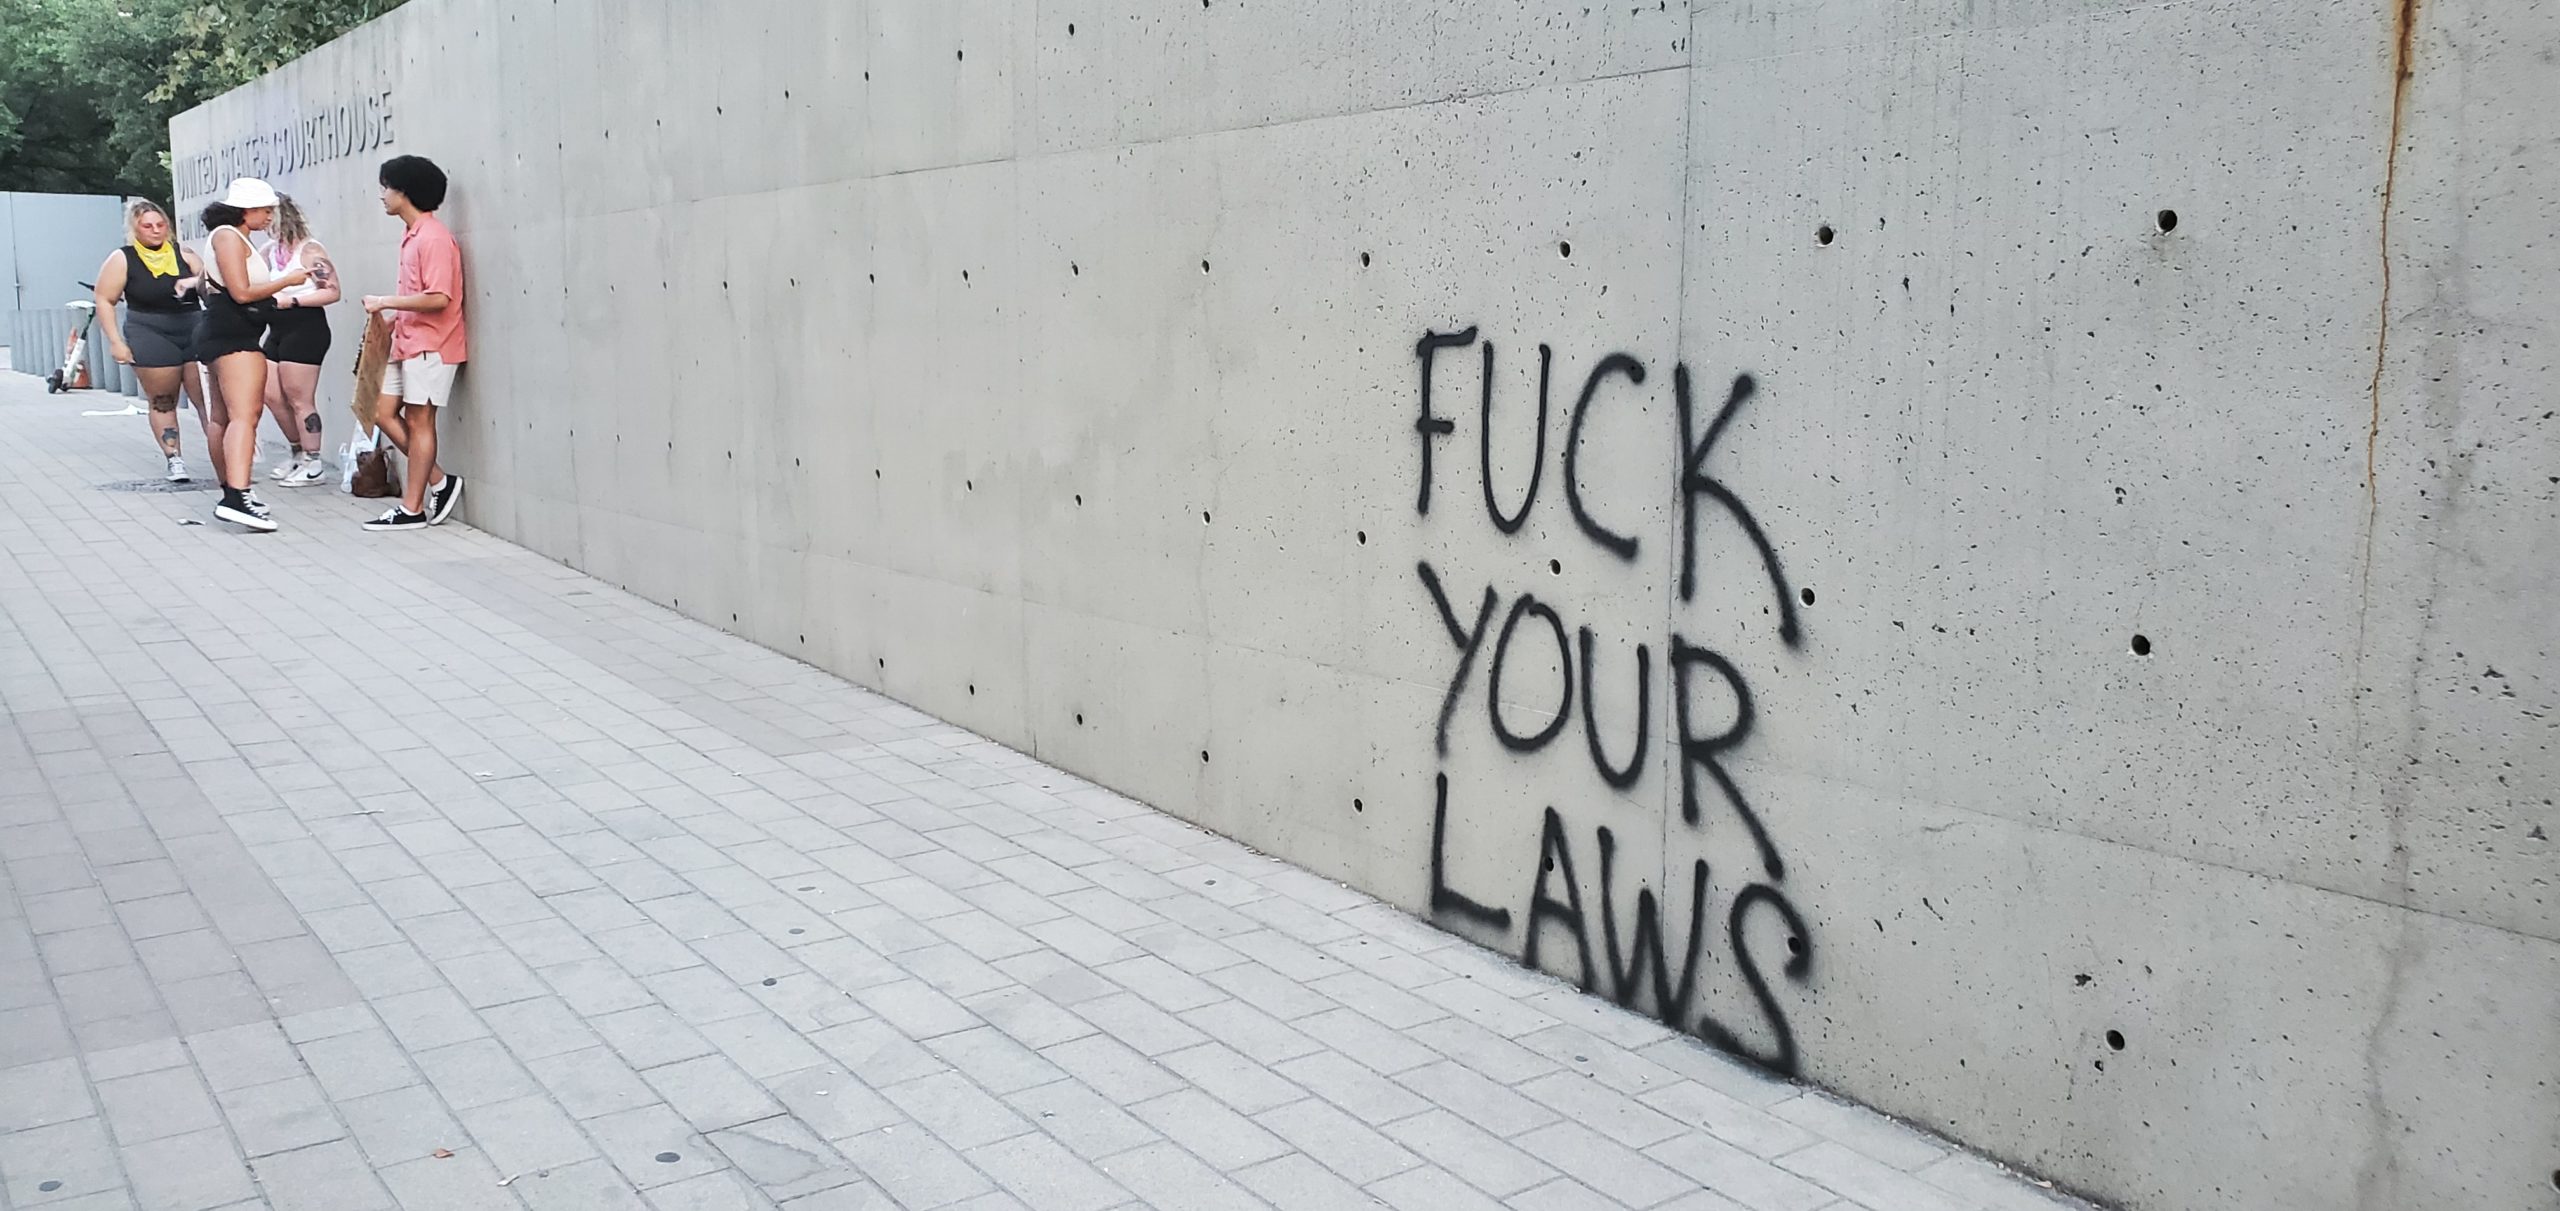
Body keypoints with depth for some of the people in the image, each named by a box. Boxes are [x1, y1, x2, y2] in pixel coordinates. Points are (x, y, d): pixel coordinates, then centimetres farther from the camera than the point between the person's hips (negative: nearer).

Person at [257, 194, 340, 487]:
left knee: (299, 399, -4)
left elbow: (332, 291, -16)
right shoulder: (271, 250, 12)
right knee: (272, 396, 10)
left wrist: (290, 301, -19)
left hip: (305, 328, -8)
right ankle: (298, 452, 26)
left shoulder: (309, 250, -11)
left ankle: (313, 465, 5)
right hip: (278, 330, 8)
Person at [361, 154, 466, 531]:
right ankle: (440, 483, 15)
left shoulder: (433, 237, -15)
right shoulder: (413, 236, 15)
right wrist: (393, 319, 9)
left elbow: (438, 298, -23)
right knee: (384, 413, 10)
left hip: (429, 345, -10)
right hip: (408, 342, 10)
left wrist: (386, 302, -18)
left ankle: (412, 509, 3)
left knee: (418, 421, -4)